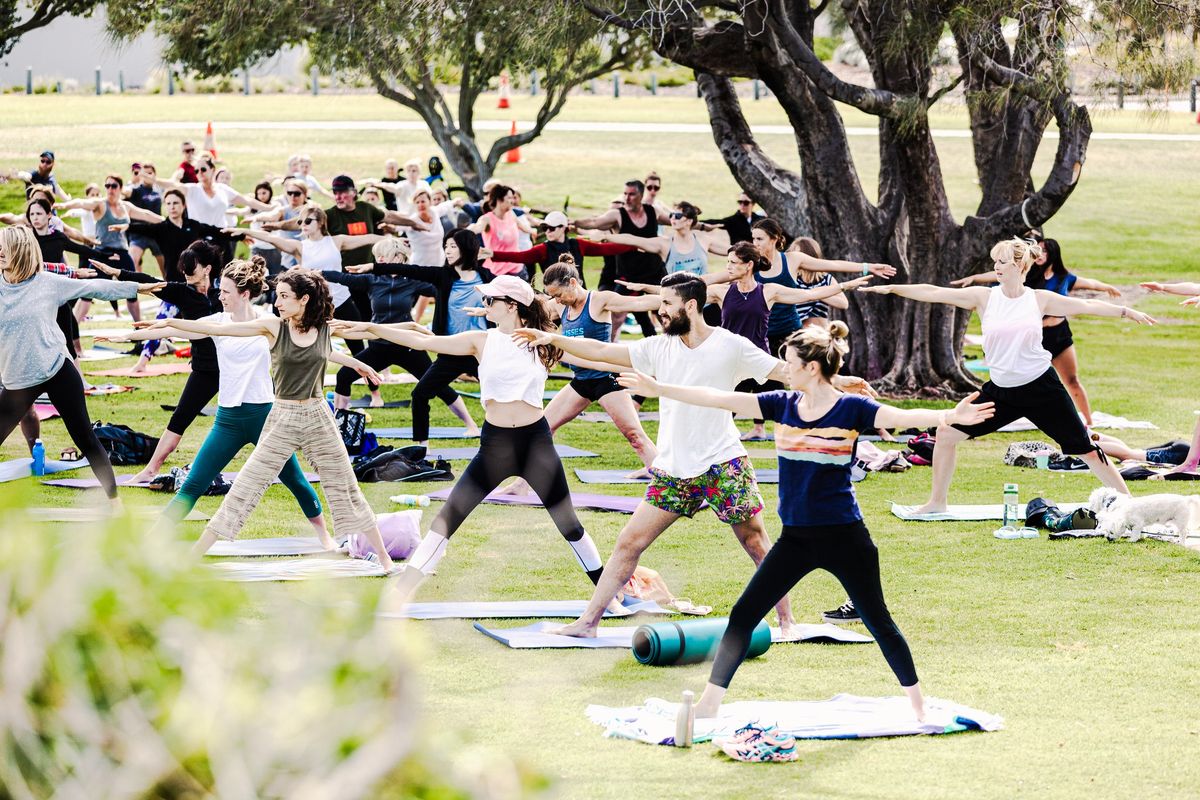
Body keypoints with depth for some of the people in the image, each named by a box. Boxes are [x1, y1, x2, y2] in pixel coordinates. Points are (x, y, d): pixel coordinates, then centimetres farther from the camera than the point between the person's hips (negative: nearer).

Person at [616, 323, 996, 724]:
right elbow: (719, 399, 3)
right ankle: (709, 701, 6)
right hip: (795, 538, 4)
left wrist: (950, 416, -43)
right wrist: (658, 389, 2)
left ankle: (917, 702, 22)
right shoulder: (782, 404, 2)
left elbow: (905, 416, -24)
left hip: (844, 537, -4)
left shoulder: (852, 408, -10)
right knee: (744, 615, 0)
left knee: (878, 622, 6)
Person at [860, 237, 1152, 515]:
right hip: (1001, 390, 2)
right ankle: (936, 502, 14)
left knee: (1086, 450, -2)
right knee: (947, 433, -1)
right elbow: (933, 293, -6)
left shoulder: (1040, 299, -3)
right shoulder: (984, 297, -2)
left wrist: (1126, 311, -3)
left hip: (1042, 387, -2)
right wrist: (892, 288, -11)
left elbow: (1087, 306, 4)